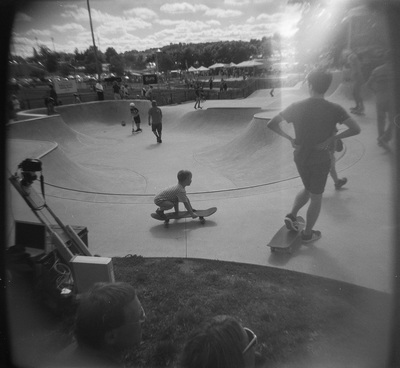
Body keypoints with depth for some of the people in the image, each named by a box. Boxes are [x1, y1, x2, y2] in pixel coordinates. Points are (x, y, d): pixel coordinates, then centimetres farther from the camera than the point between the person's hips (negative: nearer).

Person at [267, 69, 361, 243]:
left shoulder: (297, 107, -7)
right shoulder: (334, 109, -12)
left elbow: (271, 124, -7)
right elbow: (356, 129, -18)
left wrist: (290, 138, -3)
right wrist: (332, 139, -11)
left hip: (300, 157, 3)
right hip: (321, 159, -3)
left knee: (308, 189, 28)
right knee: (316, 197, 13)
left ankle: (292, 214, 13)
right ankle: (307, 233, 24)